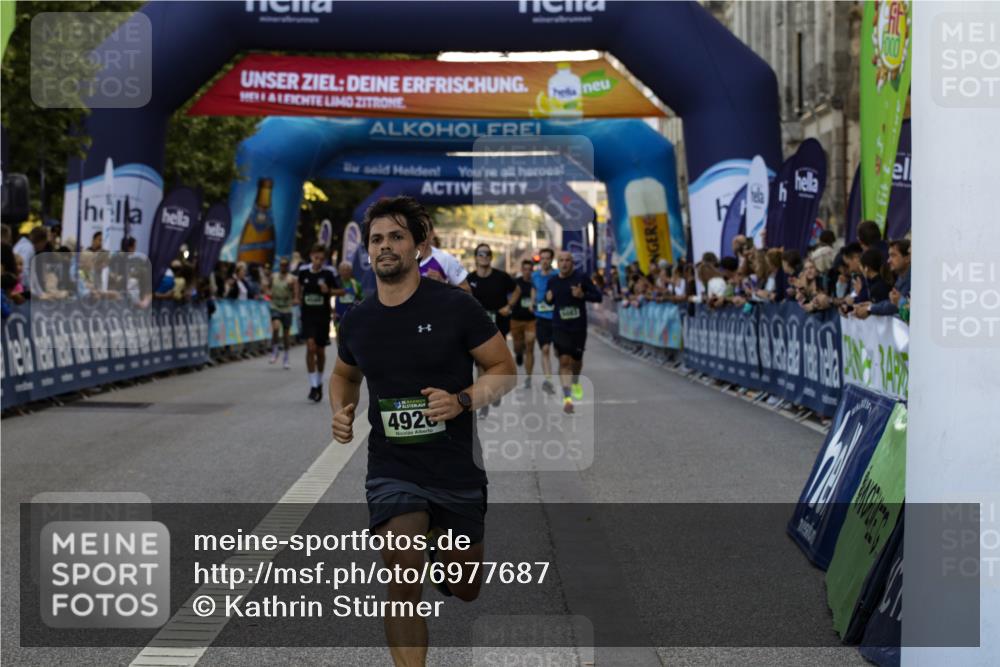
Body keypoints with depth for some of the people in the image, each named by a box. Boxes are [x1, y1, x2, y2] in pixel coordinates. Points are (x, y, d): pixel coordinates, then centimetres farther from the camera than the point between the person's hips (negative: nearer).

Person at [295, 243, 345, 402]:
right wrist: (298, 297, 13)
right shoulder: (303, 270, -2)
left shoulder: (329, 272, -9)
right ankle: (313, 386, -13)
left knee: (320, 351, 10)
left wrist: (329, 291, -21)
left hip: (323, 316, 0)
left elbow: (341, 292, -4)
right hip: (308, 315, 0)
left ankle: (319, 383, 31)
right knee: (311, 347, -15)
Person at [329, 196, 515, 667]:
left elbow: (505, 370, -5)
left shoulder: (455, 306, -9)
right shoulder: (357, 320, 2)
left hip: (458, 470, -1)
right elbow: (344, 374, 22)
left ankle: (439, 548, 51)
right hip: (392, 470, 1)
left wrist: (461, 401, -22)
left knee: (465, 590, 16)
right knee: (402, 580, -21)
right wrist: (342, 412, 1)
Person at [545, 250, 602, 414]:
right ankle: (567, 398, -14)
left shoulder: (581, 278, -6)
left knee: (576, 359, 14)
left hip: (579, 327, 0)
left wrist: (582, 295, -21)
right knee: (564, 361, -12)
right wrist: (548, 298, -4)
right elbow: (549, 300, 20)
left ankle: (576, 382, 47)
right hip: (560, 327, 0)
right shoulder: (552, 281, 3)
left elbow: (598, 296, -4)